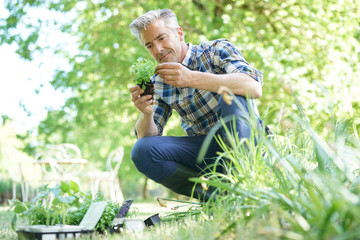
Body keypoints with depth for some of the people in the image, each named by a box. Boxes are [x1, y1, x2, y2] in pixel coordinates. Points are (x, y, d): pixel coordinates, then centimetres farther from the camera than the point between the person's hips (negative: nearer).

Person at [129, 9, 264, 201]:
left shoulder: (217, 50, -5)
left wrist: (192, 78, -36)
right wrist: (146, 114, -21)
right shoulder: (158, 82, 8)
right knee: (142, 152, -18)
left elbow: (254, 87, -26)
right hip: (205, 149, 4)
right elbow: (146, 137, 3)